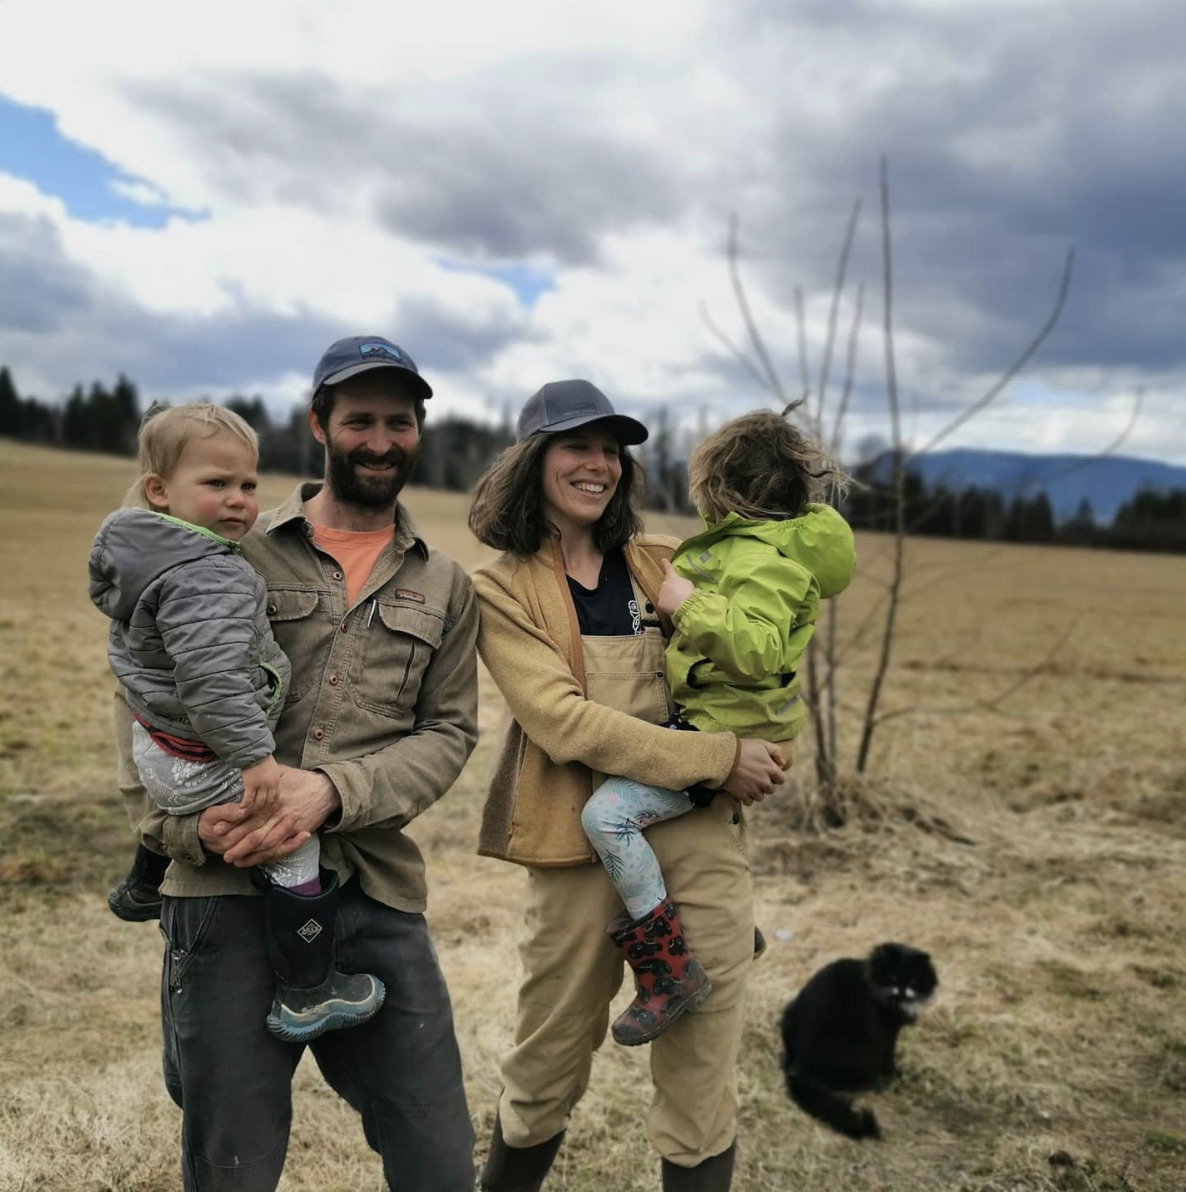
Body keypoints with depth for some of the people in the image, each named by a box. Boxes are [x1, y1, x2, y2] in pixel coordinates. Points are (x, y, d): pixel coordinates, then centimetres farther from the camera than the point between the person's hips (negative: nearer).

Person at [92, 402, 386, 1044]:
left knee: (177, 802, 40)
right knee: (297, 838, -5)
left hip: (157, 744, 10)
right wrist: (254, 754, -34)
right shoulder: (208, 575, -29)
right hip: (203, 761, -10)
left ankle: (142, 888, 65)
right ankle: (306, 996, 3)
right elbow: (211, 675, -39)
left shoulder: (142, 556, 4)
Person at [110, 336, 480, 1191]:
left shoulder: (444, 586, 12)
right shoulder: (235, 552, 5)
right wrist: (188, 822, -13)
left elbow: (448, 733, 4)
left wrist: (332, 790, -13)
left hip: (377, 896, 2)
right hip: (228, 892, -1)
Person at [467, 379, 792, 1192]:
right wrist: (722, 758, -17)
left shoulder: (662, 562, 9)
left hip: (699, 830, 3)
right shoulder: (501, 590, -1)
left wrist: (758, 758, -1)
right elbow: (565, 721, -13)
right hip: (581, 844, -2)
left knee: (701, 1072, 9)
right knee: (550, 1064, 14)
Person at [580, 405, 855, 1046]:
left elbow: (756, 649, -34)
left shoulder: (762, 557, -21)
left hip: (724, 731, -12)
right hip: (710, 719, 12)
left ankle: (669, 973, -15)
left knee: (608, 812, -25)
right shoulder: (779, 539, 11)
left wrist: (688, 603, -28)